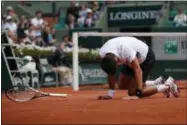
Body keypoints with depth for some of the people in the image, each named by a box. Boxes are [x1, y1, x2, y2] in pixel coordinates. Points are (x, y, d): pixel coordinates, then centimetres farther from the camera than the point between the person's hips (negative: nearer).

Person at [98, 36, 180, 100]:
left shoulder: (125, 50, -42)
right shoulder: (103, 53, -24)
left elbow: (138, 70, -37)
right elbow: (110, 74, -10)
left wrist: (137, 94, -40)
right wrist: (110, 94, -12)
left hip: (146, 58, -7)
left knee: (132, 92, -13)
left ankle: (167, 86, -1)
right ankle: (158, 82, 18)